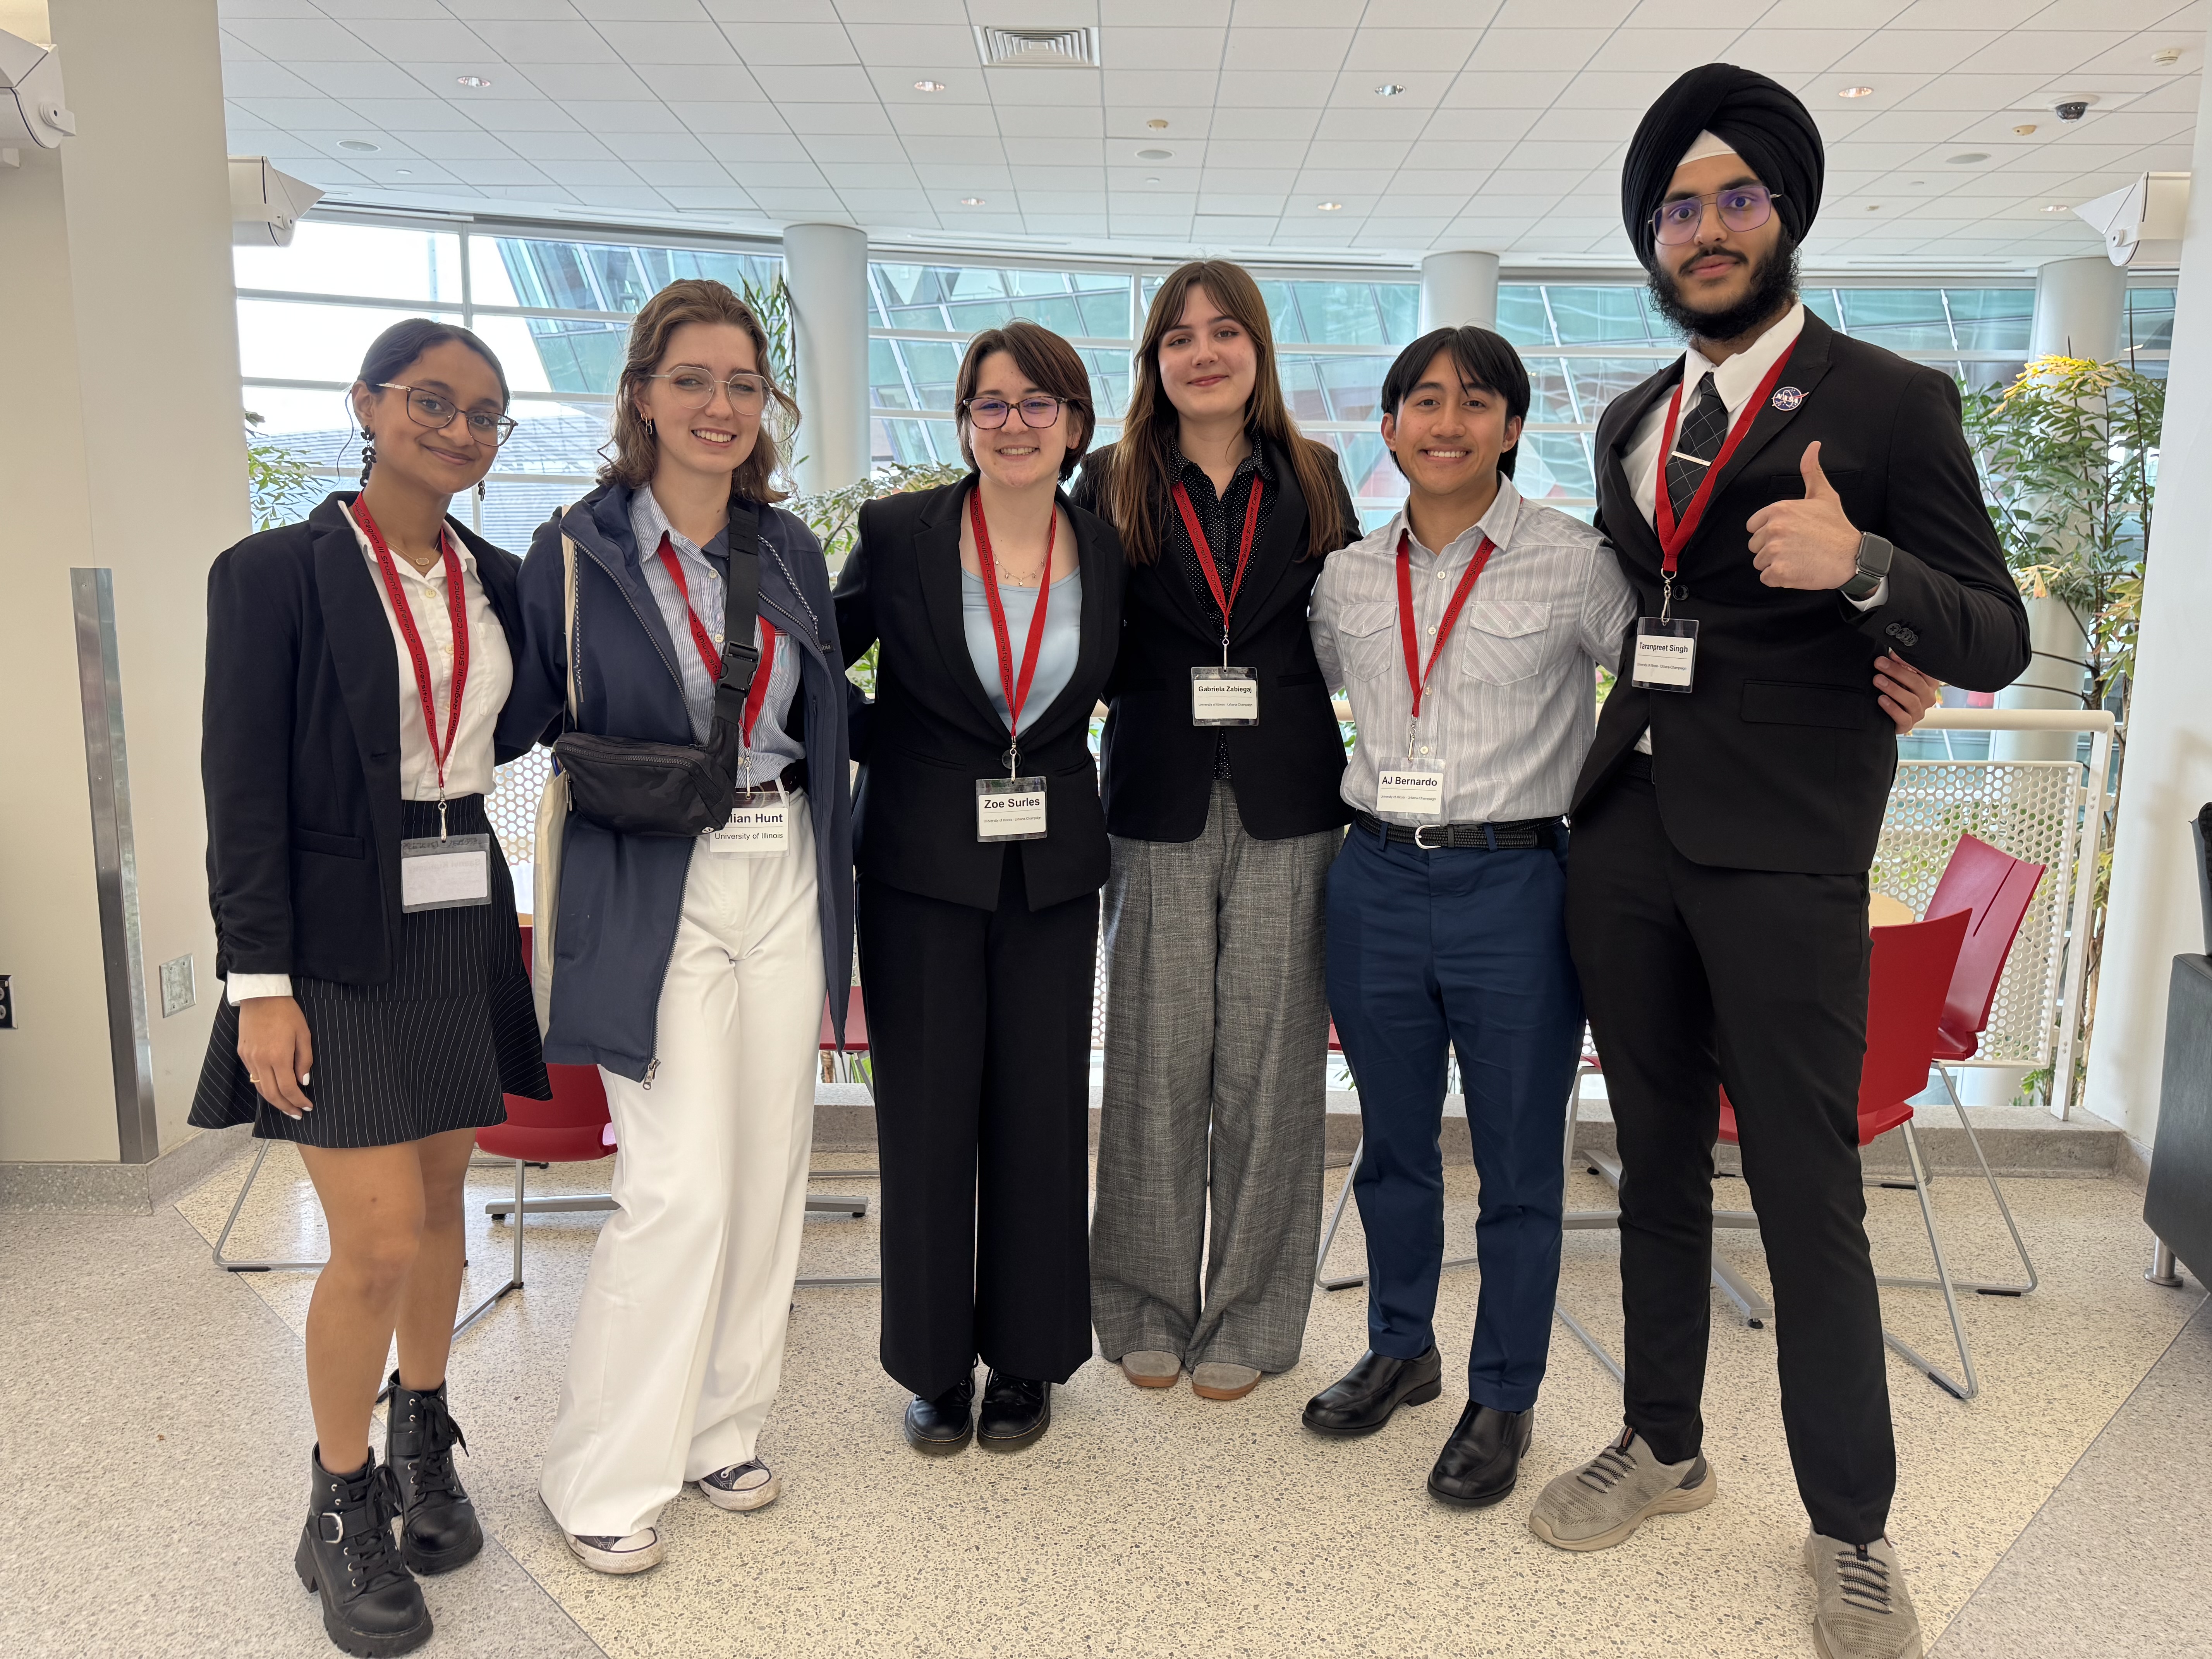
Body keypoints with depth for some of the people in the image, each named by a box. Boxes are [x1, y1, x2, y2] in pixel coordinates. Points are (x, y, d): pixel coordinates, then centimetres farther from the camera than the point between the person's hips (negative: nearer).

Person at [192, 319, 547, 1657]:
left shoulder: (498, 581, 8)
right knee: (378, 1241, -5)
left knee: (439, 1205, 15)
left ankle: (423, 1446, 35)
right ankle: (343, 1513, 17)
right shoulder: (277, 573, -7)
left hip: (466, 927, 5)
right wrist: (259, 982, -13)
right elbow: (244, 789, -9)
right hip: (342, 940, -5)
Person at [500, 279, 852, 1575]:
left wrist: (837, 901, 12)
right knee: (682, 1185, -7)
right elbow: (520, 721, 1)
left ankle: (722, 1424, 29)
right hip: (654, 895, -5)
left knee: (769, 1166, 10)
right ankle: (604, 1476, 13)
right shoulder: (576, 552, -5)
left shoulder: (791, 548, 8)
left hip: (784, 876, 5)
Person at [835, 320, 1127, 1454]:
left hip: (1054, 869, 2)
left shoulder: (1108, 553, 2)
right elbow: (825, 648, 7)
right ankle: (935, 1363, 24)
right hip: (922, 863, -1)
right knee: (926, 1114, 6)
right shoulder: (899, 534, -4)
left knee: (1040, 1113, 8)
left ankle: (1025, 1358, 27)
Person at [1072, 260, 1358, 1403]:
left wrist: (1272, 699, -4)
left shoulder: (1312, 481, 10)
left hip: (1287, 805, 1)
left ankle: (1248, 1320, 19)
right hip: (1161, 805, -1)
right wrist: (1154, 700, -6)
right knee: (1157, 1061, 3)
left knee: (1268, 1062, 4)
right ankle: (1148, 1308, 21)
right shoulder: (1113, 484, 7)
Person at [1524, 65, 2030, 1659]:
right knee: (1659, 1164, 15)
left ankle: (1851, 1531, 19)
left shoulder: (1891, 402, -3)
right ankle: (1664, 1444, 32)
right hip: (1627, 840, 6)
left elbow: (1995, 643, -7)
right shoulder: (1632, 423, 15)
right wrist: (1605, 761, 11)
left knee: (1810, 1197, 0)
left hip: (1783, 856, -5)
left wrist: (1862, 568, -26)